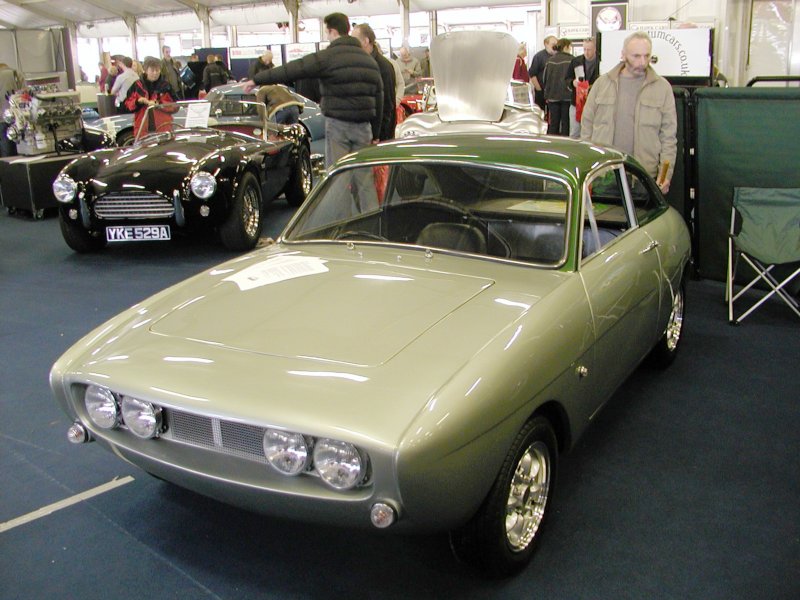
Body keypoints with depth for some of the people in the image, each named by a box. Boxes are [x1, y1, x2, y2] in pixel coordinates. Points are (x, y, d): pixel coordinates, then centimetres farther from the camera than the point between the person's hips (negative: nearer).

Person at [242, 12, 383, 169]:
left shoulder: (327, 56, -7)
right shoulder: (370, 60, 13)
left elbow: (293, 70, -8)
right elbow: (379, 98, 15)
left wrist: (257, 80, -1)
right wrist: (375, 135, 20)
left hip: (338, 123, -5)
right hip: (363, 126, 5)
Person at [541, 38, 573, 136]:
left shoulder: (550, 61, 5)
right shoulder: (571, 60, -8)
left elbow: (544, 79, 9)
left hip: (552, 96, 4)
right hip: (567, 96, -4)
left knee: (553, 122, 9)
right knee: (565, 123, 4)